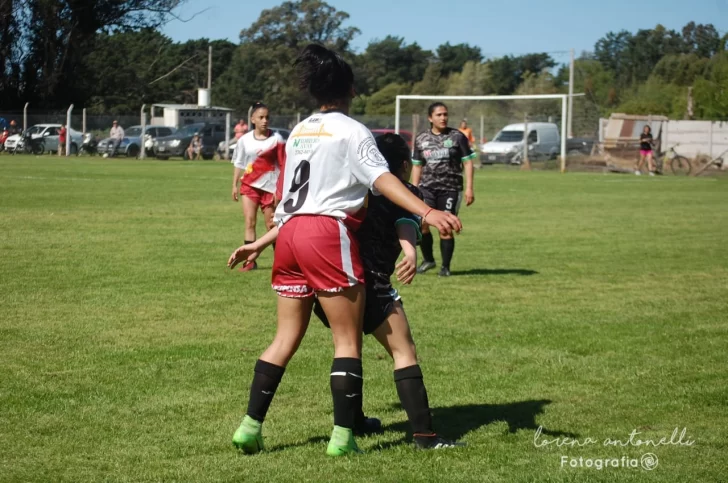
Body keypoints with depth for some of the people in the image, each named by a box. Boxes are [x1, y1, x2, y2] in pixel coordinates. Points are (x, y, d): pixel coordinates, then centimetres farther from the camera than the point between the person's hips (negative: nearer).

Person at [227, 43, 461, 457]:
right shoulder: (352, 131, 0)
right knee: (348, 340, 0)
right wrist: (428, 212, -28)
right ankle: (343, 436, -3)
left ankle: (251, 426, 10)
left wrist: (261, 244, 33)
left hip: (291, 234, 7)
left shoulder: (298, 132, 21)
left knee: (286, 338, 13)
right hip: (328, 235, -7)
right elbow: (382, 179, -17)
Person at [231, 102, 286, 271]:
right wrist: (234, 185, 7)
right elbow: (238, 163, 10)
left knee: (271, 224, 7)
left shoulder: (276, 139, -5)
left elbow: (283, 165, -4)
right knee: (250, 222, -5)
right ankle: (250, 261, -4)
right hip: (249, 185, 2)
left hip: (269, 185, -2)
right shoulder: (245, 140, 1)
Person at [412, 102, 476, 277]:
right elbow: (417, 166, 16)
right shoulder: (421, 139, 8)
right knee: (421, 223, -14)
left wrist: (469, 188, -5)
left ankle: (445, 267, 12)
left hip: (451, 189, -2)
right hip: (427, 187, 2)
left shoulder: (457, 136, 1)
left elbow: (467, 162, 2)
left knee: (445, 229, -3)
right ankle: (428, 259, 7)